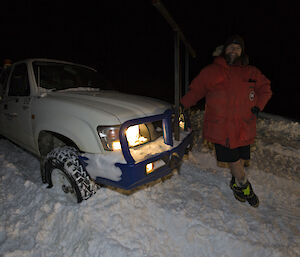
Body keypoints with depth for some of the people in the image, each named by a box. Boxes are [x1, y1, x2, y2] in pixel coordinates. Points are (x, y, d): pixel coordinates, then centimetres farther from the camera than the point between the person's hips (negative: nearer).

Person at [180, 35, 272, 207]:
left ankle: (236, 183, 36)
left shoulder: (251, 72, 14)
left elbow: (265, 88, 22)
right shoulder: (212, 71, 5)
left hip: (244, 127, 4)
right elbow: (196, 90, 6)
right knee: (233, 160, -3)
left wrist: (258, 106, 6)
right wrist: (182, 106, -3)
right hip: (221, 127, -3)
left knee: (241, 159, 9)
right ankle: (244, 187, 22)